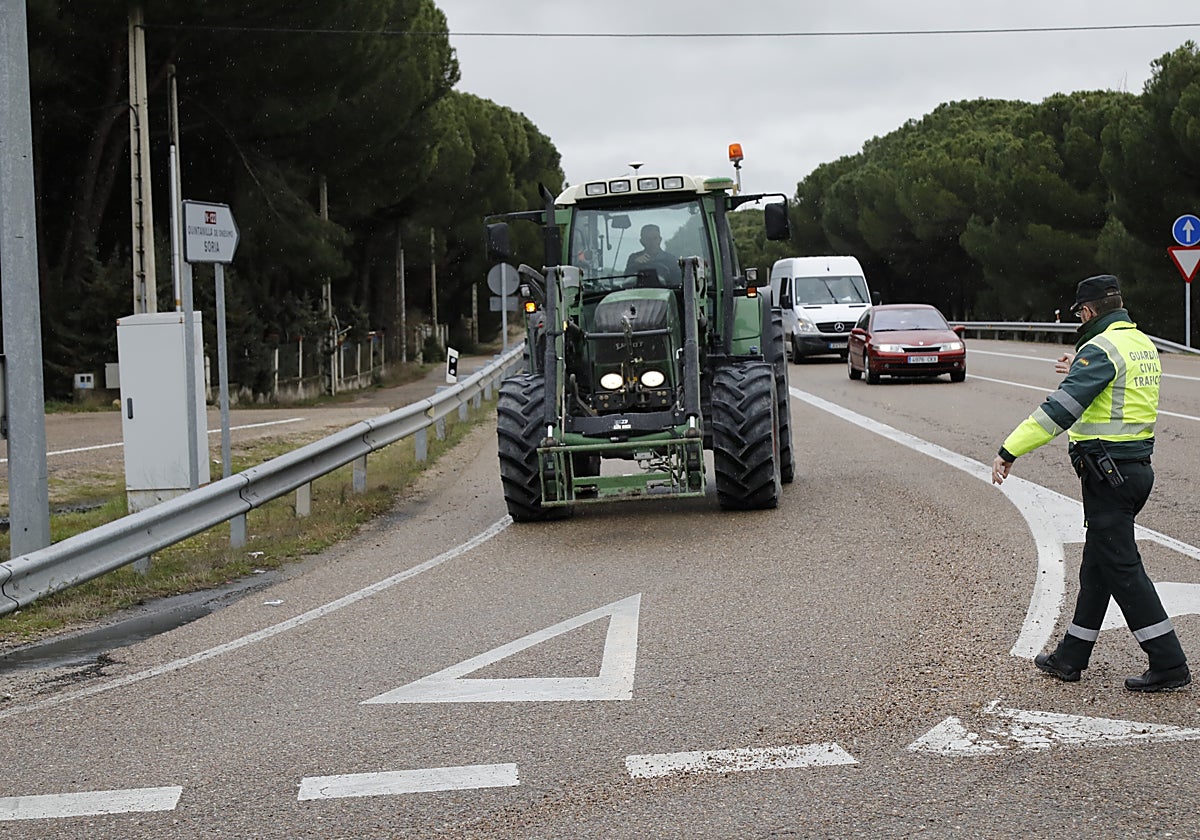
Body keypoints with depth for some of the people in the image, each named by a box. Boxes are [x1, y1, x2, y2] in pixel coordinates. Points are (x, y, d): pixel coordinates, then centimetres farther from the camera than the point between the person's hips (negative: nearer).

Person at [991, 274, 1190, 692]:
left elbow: (1060, 409, -25)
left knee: (1121, 568, -5)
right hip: (1137, 465, 9)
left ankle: (1168, 663, -5)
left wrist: (1010, 451, -24)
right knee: (1096, 566, 15)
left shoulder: (1101, 349, -17)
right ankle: (1071, 657, 24)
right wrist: (1079, 371, 43)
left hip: (1108, 472, -9)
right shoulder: (1144, 345, 11)